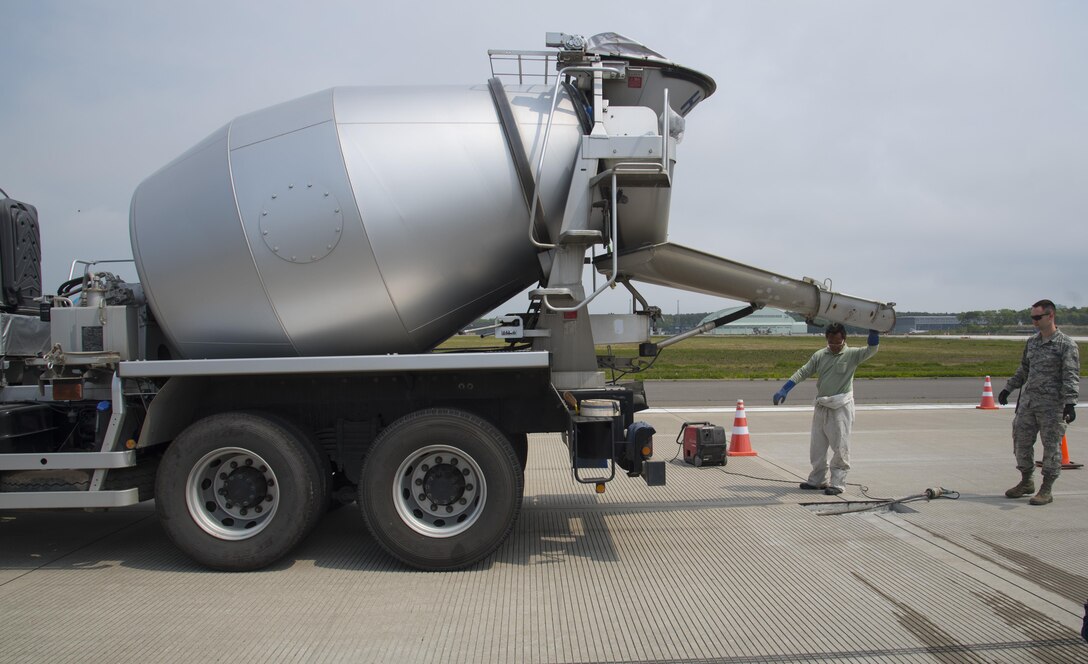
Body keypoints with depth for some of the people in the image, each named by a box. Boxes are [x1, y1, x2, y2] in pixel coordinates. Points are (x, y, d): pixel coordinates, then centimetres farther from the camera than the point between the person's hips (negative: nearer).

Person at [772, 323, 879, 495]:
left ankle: (838, 483, 8)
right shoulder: (820, 355, 7)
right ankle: (817, 480, 23)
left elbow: (871, 349, -18)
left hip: (841, 408, -5)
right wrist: (784, 390, -3)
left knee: (840, 447, -1)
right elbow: (802, 373, 5)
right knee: (816, 446, 11)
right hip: (821, 407, 5)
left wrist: (873, 330, -33)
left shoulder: (852, 355, -3)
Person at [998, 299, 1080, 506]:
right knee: (1021, 442, 10)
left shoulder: (1066, 344, -8)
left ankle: (1046, 490, 10)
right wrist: (1008, 388, 25)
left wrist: (1070, 403, -24)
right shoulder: (1032, 341, 12)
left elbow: (1071, 376, -14)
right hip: (1027, 401, 7)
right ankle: (1026, 482, 26)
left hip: (1052, 405, -7)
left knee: (1051, 446, 0)